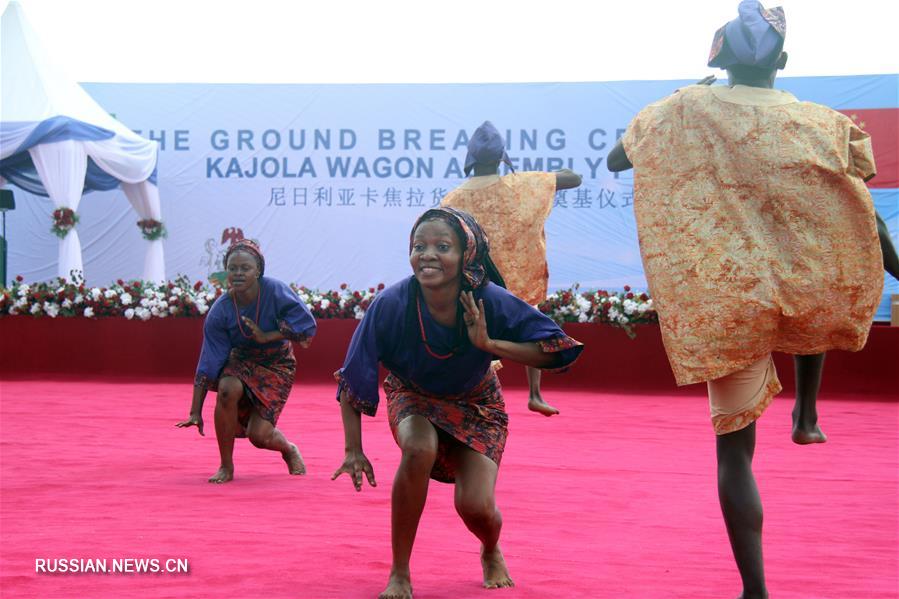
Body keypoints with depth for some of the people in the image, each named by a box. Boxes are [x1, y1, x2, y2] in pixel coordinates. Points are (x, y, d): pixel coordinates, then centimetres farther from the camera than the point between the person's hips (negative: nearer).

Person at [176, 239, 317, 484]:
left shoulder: (275, 291, -24)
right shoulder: (220, 310, -20)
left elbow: (307, 326, -24)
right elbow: (208, 363, -18)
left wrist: (266, 337, -25)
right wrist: (195, 412, -21)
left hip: (277, 365, -1)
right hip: (241, 361, 1)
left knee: (259, 434, -13)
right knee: (228, 388, -33)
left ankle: (289, 450, 26)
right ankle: (226, 467, -15)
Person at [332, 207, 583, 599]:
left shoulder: (491, 302, -31)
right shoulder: (392, 304, -31)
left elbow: (554, 349, -26)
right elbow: (351, 378, -21)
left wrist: (489, 344, -38)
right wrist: (354, 450, -22)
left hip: (475, 405, 0)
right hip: (413, 396, 0)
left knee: (476, 507, -15)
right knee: (419, 450, -34)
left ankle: (492, 554, 26)